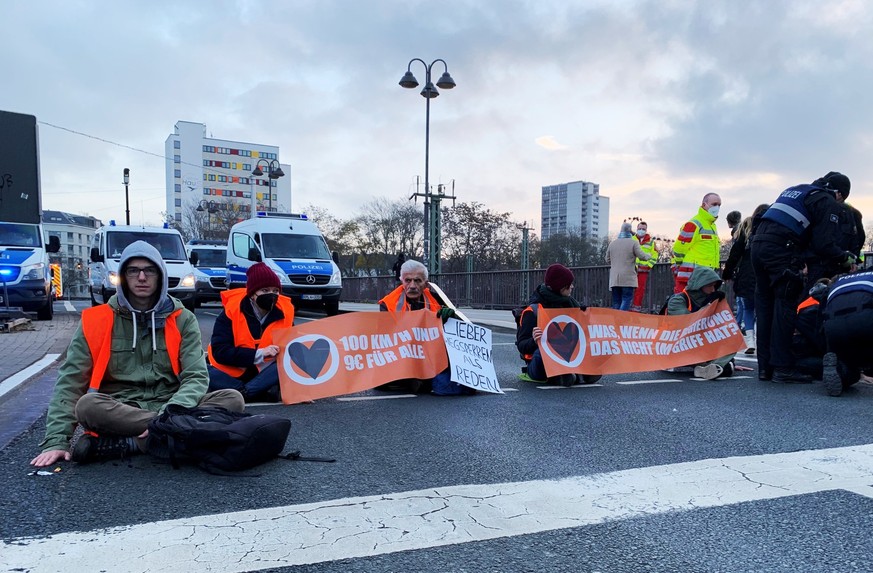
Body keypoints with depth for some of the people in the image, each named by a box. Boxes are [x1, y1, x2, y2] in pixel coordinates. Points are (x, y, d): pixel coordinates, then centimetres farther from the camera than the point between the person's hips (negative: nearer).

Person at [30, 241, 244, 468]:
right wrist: (57, 440, -11)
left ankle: (129, 444, -26)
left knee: (233, 399, -25)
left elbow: (196, 377, -5)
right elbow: (70, 380, 0)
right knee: (87, 405, -33)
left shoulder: (182, 319, 3)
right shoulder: (96, 320, 3)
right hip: (117, 411, -1)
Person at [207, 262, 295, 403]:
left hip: (265, 374, 2)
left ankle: (242, 393, -26)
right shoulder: (232, 311, -11)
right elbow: (219, 351, -19)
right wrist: (258, 354, -28)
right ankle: (268, 395, -28)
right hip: (232, 374, -1)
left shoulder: (285, 311, -4)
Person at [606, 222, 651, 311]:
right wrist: (649, 256, 13)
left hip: (614, 279, 5)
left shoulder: (612, 243, 12)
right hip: (628, 278, -5)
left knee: (616, 301, 8)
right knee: (627, 299, -5)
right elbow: (642, 256, -8)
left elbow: (608, 260, 17)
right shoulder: (633, 242, -4)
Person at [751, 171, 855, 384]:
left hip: (758, 243, 8)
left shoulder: (793, 190, 29)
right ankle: (782, 367, -5)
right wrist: (844, 259, 13)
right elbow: (824, 244, -5)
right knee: (785, 306, -4)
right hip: (782, 249, -7)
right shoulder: (828, 202, 5)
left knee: (764, 305, 9)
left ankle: (765, 366, 11)